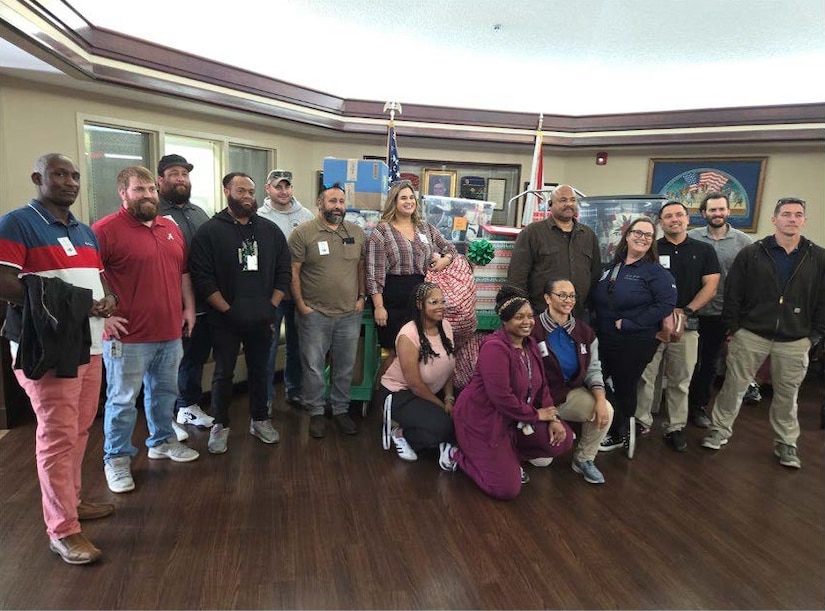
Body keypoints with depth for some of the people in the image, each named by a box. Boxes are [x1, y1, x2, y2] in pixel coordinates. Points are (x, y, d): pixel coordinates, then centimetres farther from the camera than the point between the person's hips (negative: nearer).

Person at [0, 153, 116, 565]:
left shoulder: (84, 231, 17)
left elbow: (99, 277, 21)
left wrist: (108, 298, -2)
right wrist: (66, 302, -20)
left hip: (88, 345, 8)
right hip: (48, 348, -8)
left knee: (79, 430, 15)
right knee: (57, 436, -3)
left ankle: (70, 500, 32)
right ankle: (62, 530, 8)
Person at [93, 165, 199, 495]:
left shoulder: (172, 228, 11)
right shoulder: (106, 229, -11)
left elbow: (183, 272, 18)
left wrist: (189, 307, 12)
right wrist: (102, 315, -16)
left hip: (170, 333, 6)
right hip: (128, 337, -6)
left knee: (164, 392, 19)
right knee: (122, 400, 6)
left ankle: (162, 441, 37)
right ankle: (116, 459, 21)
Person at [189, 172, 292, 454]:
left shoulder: (270, 230, 5)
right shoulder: (209, 231, -6)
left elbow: (284, 271, 7)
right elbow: (202, 278, -12)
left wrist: (272, 306, -2)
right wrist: (227, 310, -15)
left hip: (261, 319, 3)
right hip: (225, 320, -3)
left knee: (259, 371, 15)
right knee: (223, 373, 9)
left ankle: (260, 420, 31)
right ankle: (220, 425, 25)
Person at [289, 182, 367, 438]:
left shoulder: (357, 233, 6)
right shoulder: (302, 233, -6)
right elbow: (293, 272, -7)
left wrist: (362, 297, 6)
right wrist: (301, 305, -9)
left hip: (350, 314, 4)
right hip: (314, 314, -3)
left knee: (345, 368, 13)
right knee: (313, 367, 8)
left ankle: (341, 410, 30)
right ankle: (316, 412, 25)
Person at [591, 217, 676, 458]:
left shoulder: (655, 271, -8)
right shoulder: (611, 268, 11)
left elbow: (666, 303, -19)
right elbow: (597, 300, 18)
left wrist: (629, 323, -21)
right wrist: (598, 323, 2)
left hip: (636, 343, -5)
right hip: (605, 339, 6)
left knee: (624, 388, 6)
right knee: (607, 386, 9)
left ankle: (620, 433, 30)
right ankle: (618, 433, 29)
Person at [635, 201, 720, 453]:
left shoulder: (704, 250, 9)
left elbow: (710, 287, 3)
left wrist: (685, 311, -10)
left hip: (687, 324, 1)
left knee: (680, 380, 7)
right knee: (645, 375, 0)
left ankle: (676, 427, 17)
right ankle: (642, 421, 11)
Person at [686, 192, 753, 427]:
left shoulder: (743, 241, -2)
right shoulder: (691, 238, -5)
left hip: (721, 315, 1)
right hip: (692, 313, -1)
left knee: (709, 363, 13)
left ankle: (700, 406, 29)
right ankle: (684, 405, 26)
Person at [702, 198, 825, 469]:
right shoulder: (750, 254, -3)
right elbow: (732, 293, -1)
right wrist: (733, 328, -3)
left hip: (794, 342, 1)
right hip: (750, 335, -1)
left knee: (787, 394, 13)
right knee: (733, 386, 8)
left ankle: (786, 443, 28)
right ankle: (720, 430, 23)